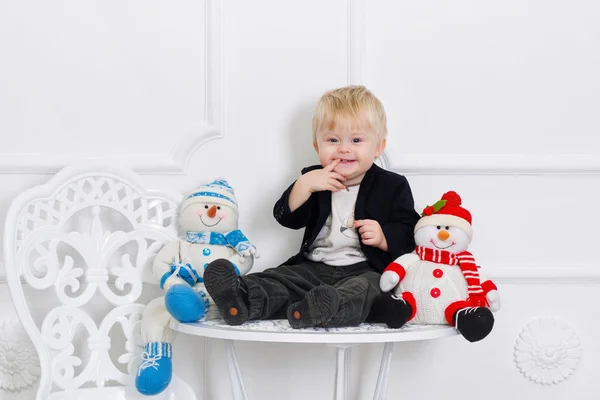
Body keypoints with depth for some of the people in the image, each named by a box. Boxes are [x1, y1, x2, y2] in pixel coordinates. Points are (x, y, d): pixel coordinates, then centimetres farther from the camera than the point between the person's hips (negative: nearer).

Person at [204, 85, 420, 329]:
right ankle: (243, 301, -48)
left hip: (365, 270, -4)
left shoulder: (392, 186, 5)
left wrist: (384, 237, -19)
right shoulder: (315, 179, 13)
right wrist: (304, 185, -14)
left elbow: (409, 233, 1)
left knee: (365, 288, -37)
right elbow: (287, 218, 1)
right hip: (313, 267, 5)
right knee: (278, 280, -20)